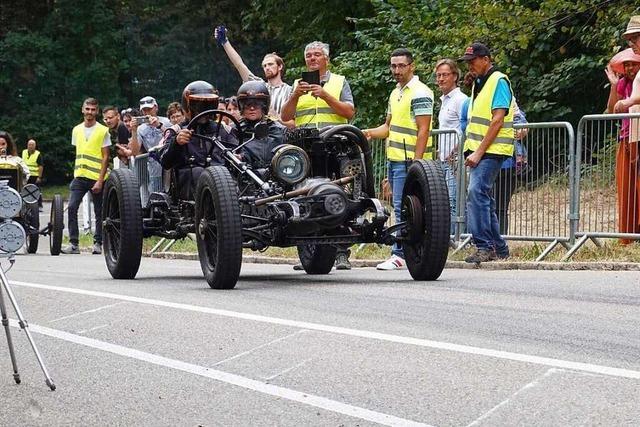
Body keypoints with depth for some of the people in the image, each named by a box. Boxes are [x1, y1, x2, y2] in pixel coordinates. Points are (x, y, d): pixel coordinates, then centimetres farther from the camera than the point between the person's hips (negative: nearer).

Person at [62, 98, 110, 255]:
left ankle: (98, 243, 15)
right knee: (72, 208, -10)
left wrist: (100, 181, -11)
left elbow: (105, 157, -5)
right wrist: (77, 171, 13)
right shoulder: (76, 130, 12)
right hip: (79, 177, 3)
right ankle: (73, 243, -8)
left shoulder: (103, 131, -3)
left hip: (97, 178, -3)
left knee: (99, 212, 4)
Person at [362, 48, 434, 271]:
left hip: (408, 160, -9)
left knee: (402, 208, -10)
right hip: (394, 158, 9)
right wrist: (370, 133, 5)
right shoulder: (396, 93, 19)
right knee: (401, 208, 11)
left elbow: (423, 131, -15)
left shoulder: (420, 93, -10)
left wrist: (416, 163, -20)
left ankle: (399, 255, -9)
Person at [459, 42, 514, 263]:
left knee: (476, 193, -20)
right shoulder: (478, 83, 19)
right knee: (485, 198, 10)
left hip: (491, 151, -10)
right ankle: (499, 248, 16)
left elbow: (497, 121, -17)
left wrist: (479, 152, -20)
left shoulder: (498, 81, -10)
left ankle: (484, 246, -19)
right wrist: (470, 150, 18)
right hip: (478, 151, 10)